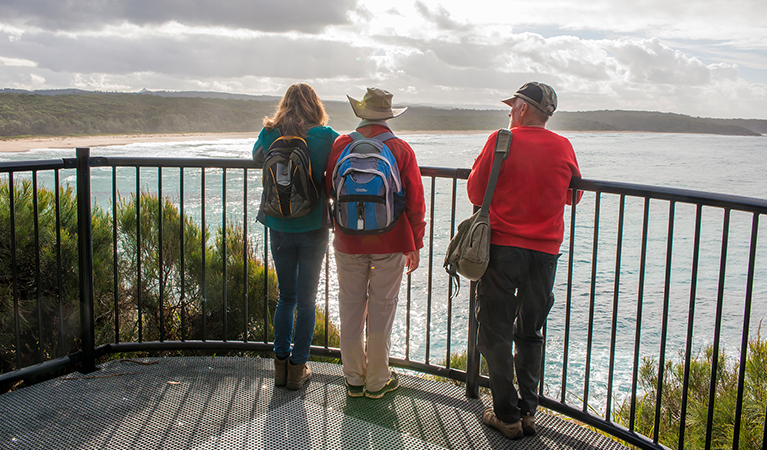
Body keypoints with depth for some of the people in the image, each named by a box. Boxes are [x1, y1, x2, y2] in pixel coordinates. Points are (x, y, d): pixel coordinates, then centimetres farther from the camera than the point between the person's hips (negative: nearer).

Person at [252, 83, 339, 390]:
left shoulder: (270, 134, -2)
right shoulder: (325, 136, -10)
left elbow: (257, 157, 18)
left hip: (280, 228, 2)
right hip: (314, 228, -2)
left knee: (285, 297, 15)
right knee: (306, 300, 8)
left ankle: (281, 365, 20)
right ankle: (298, 368, 14)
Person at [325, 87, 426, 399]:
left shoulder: (340, 145, -2)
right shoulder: (401, 150, -7)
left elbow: (329, 190, 9)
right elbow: (415, 201, -5)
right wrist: (415, 245, 4)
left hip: (348, 242, 2)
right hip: (390, 244, -1)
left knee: (350, 307, 12)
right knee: (382, 309, 8)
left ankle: (353, 379, 23)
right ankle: (377, 381, 18)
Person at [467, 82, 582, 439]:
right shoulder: (563, 147, 2)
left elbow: (475, 192, -1)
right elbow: (573, 195, 16)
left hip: (503, 248, -3)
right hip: (545, 250, 4)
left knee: (496, 333, 7)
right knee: (530, 334, 16)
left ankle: (507, 415, 10)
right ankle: (527, 412, 20)